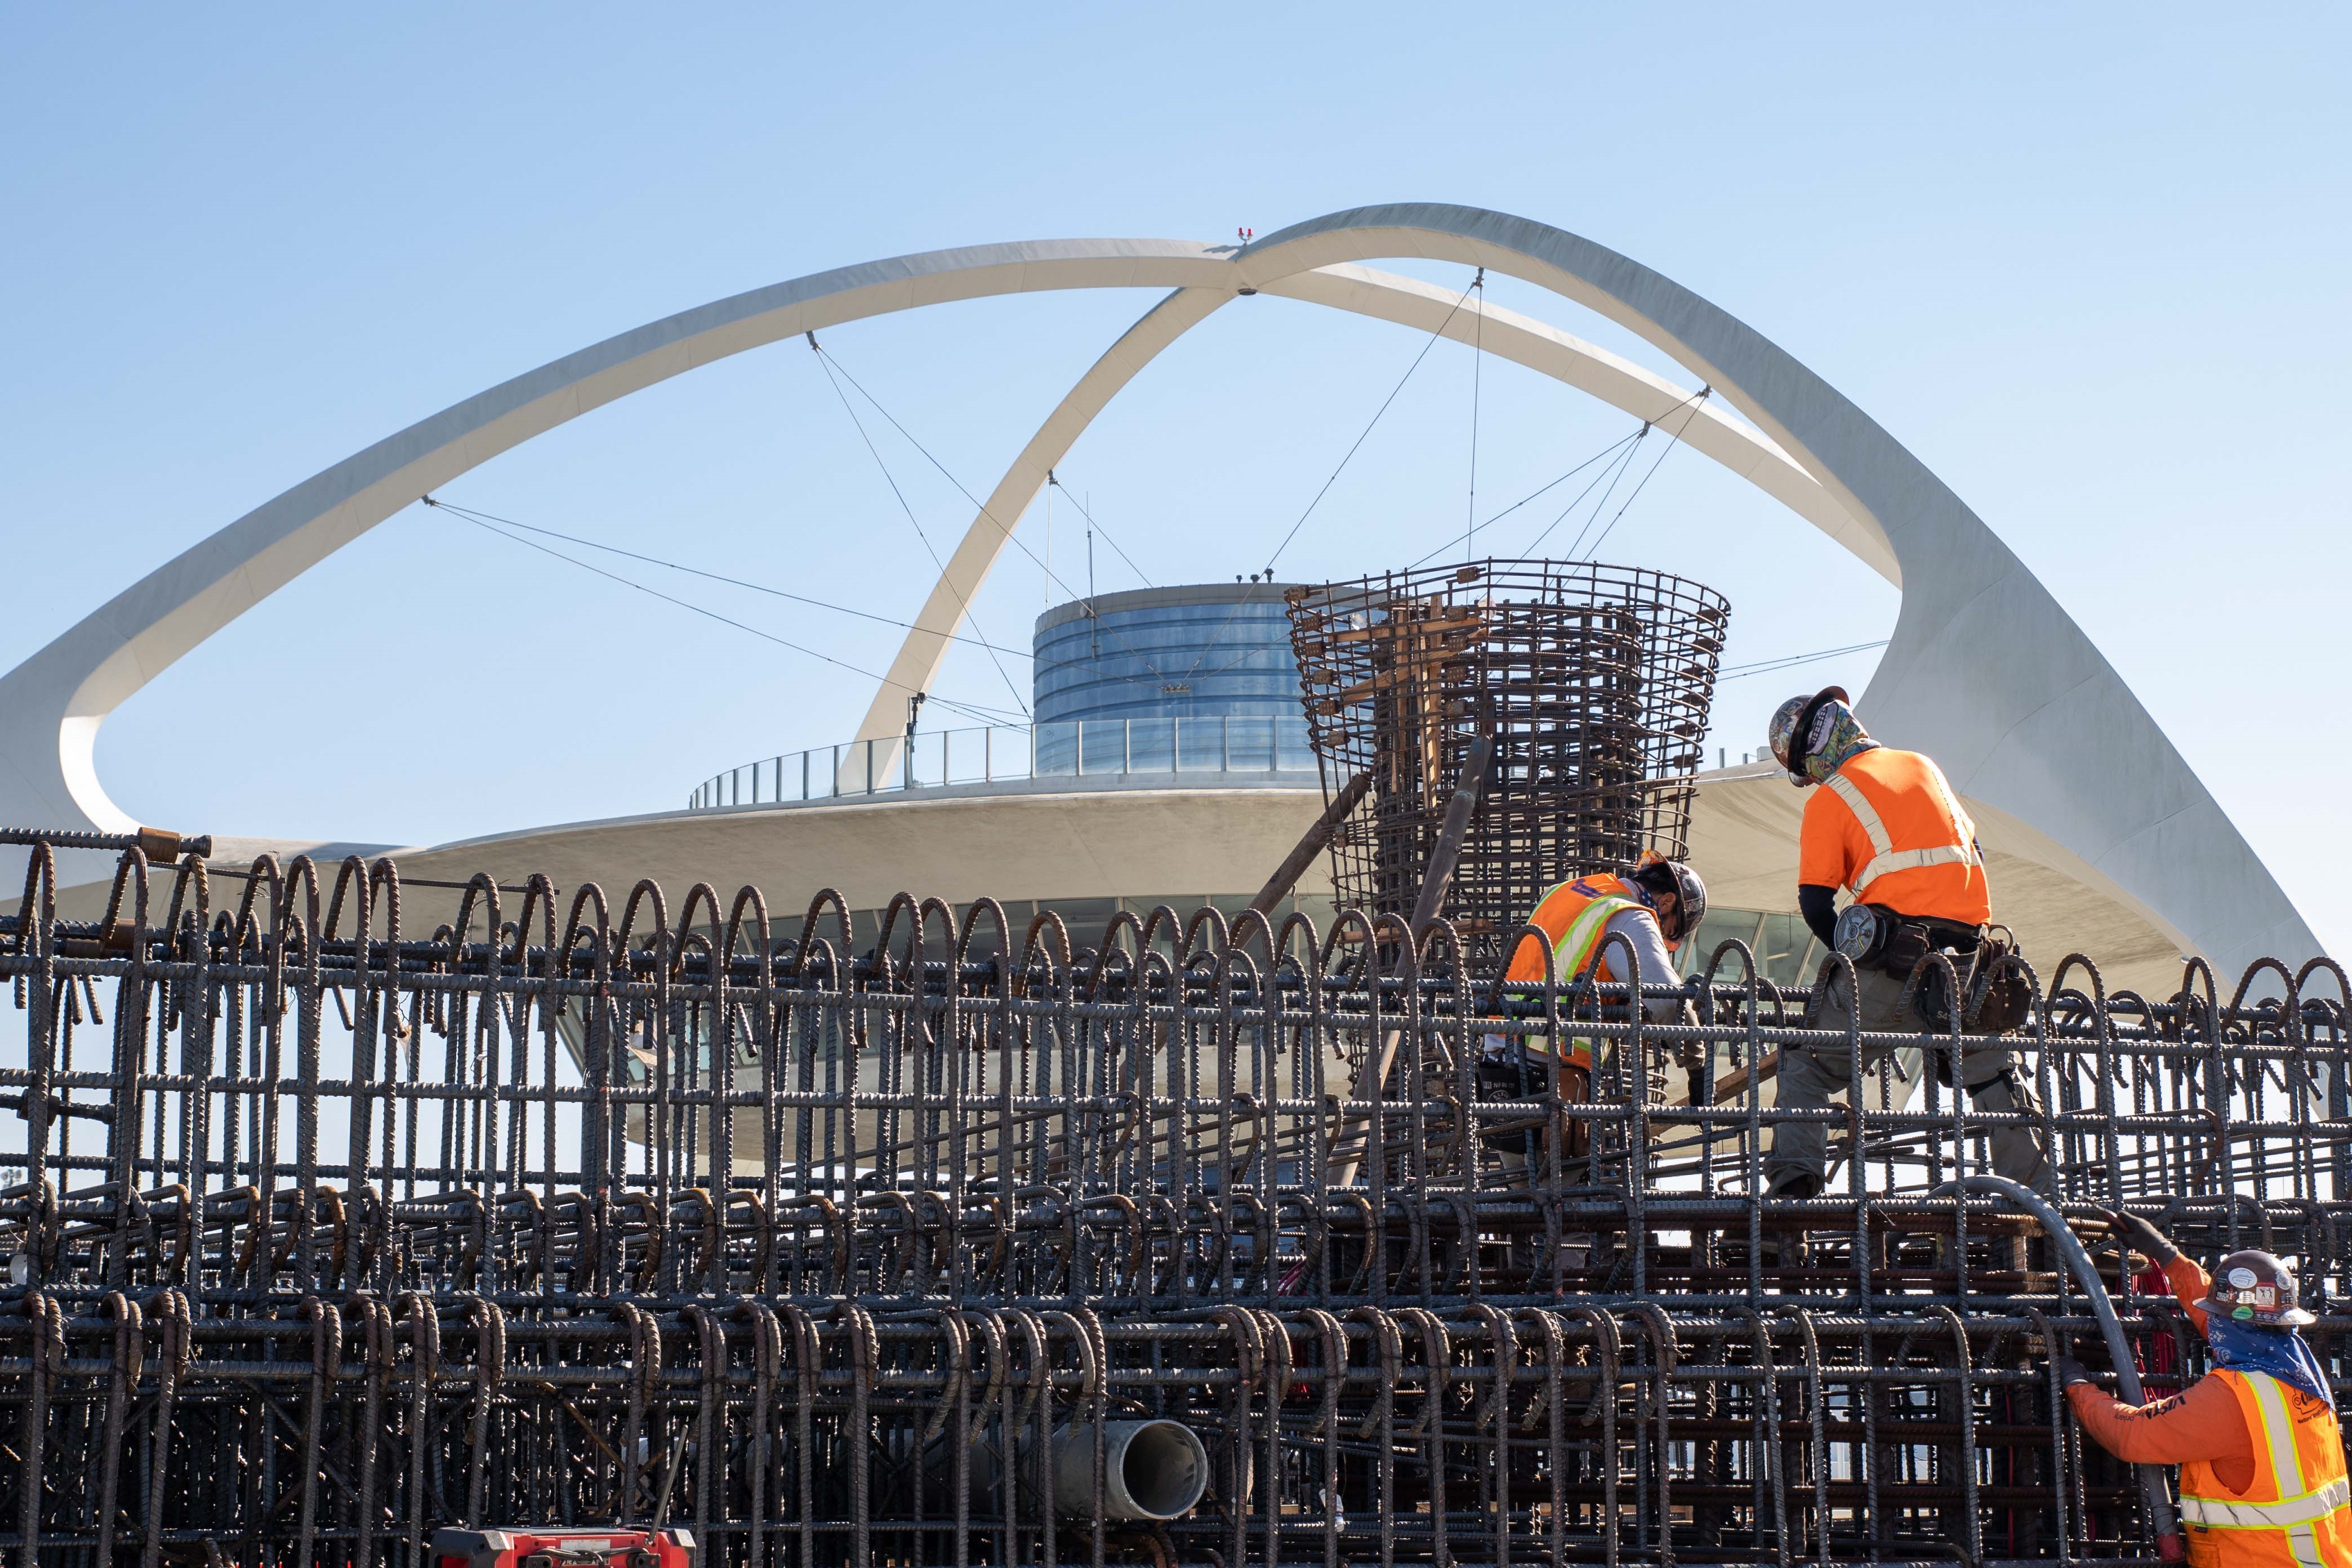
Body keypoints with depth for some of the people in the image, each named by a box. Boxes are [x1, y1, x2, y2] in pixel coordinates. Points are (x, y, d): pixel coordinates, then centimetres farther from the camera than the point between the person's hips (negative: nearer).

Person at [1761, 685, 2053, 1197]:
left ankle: (1793, 1178, -9)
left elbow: (1815, 904, -3)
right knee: (1992, 1072, 21)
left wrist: (1858, 958, 11)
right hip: (1966, 955, 5)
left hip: (1896, 955, -5)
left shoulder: (1829, 799, 2)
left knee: (1808, 1065, 6)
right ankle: (2036, 1188, 19)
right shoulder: (1922, 766, 19)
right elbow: (1971, 850, 25)